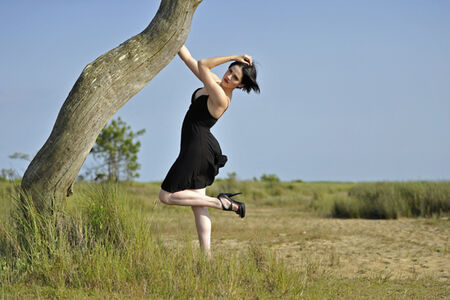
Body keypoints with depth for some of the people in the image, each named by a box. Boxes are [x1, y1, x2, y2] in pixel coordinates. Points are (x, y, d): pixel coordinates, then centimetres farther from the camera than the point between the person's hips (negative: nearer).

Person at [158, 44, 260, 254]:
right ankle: (206, 254, 7)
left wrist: (234, 56, -20)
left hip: (199, 148, -10)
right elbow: (189, 60, 9)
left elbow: (202, 65, -25)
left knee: (167, 196, -5)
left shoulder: (221, 98, -21)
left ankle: (220, 202, -5)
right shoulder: (215, 83, 5)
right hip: (198, 150, 10)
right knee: (198, 206, 8)